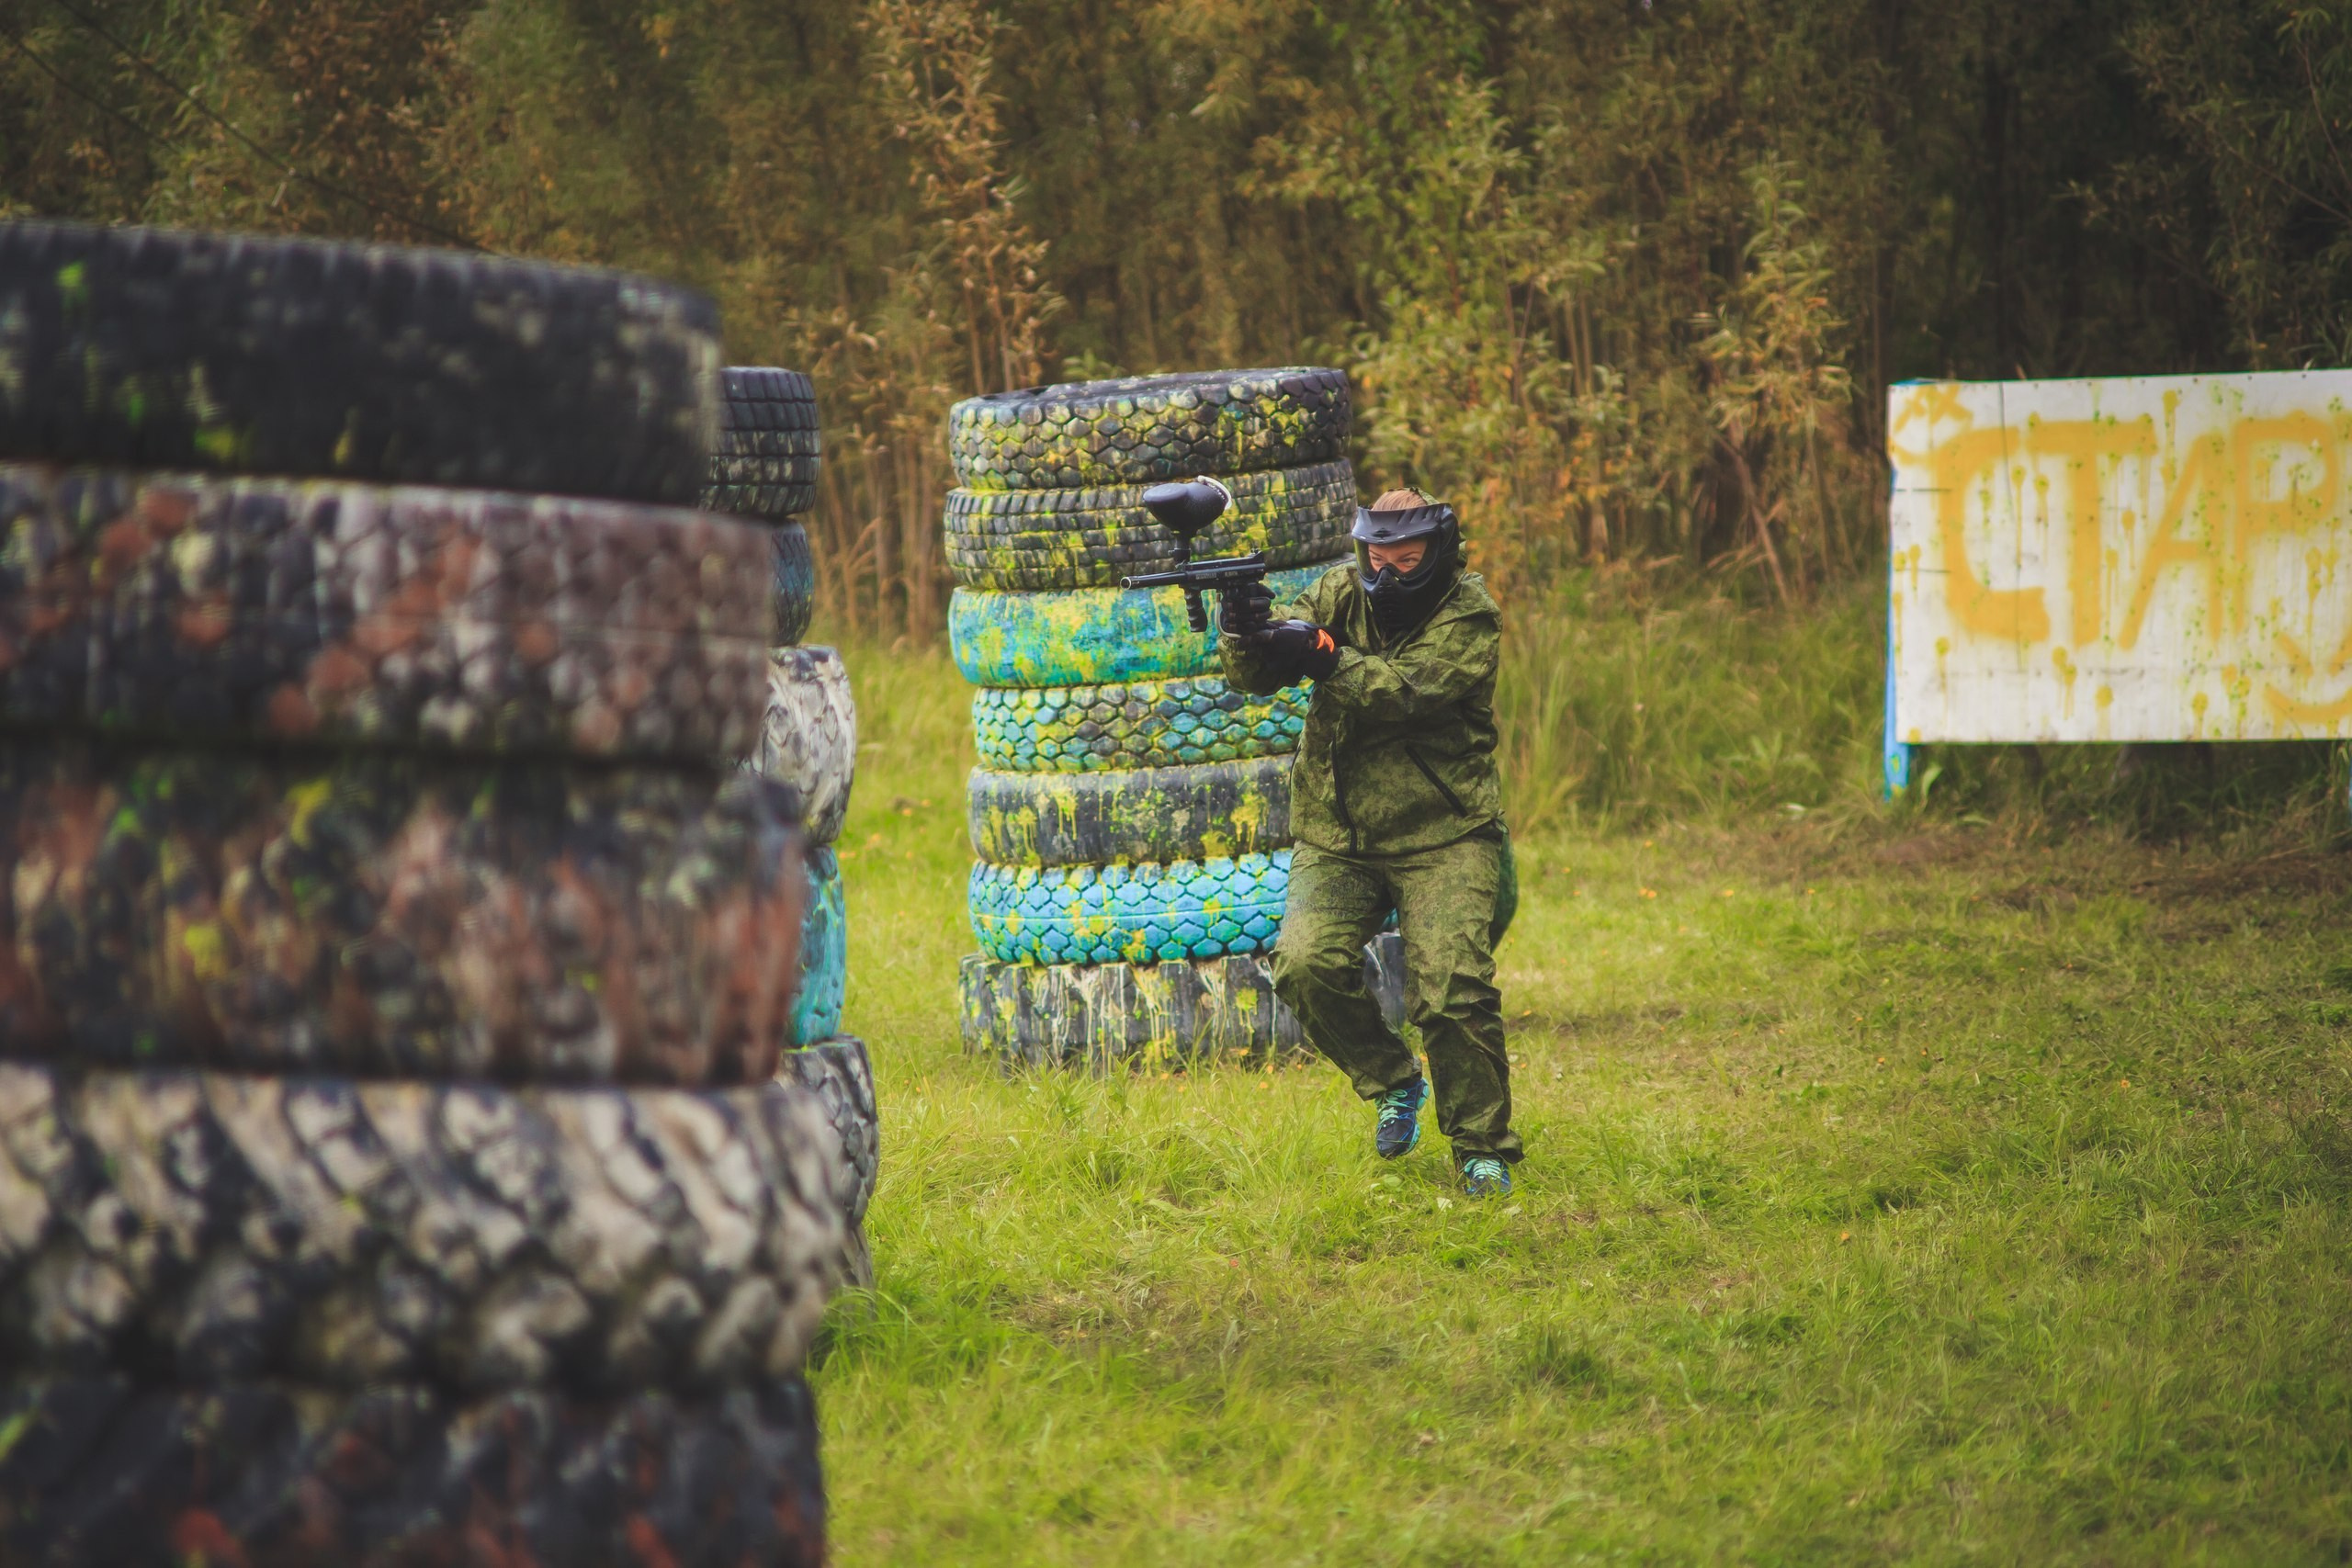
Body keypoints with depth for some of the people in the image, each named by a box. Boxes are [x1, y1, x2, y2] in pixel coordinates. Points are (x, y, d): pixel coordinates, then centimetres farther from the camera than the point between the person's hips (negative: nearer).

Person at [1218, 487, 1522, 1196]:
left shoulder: (1469, 616, -8)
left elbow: (1406, 692, -24)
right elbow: (1256, 677, -4)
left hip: (1442, 838, -3)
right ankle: (1393, 1085, 8)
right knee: (1307, 964, -18)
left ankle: (1483, 1151, 4)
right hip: (1336, 840, 3)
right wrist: (1246, 635, -27)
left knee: (1452, 991, -15)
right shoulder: (1341, 593, 4)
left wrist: (1322, 658, -36)